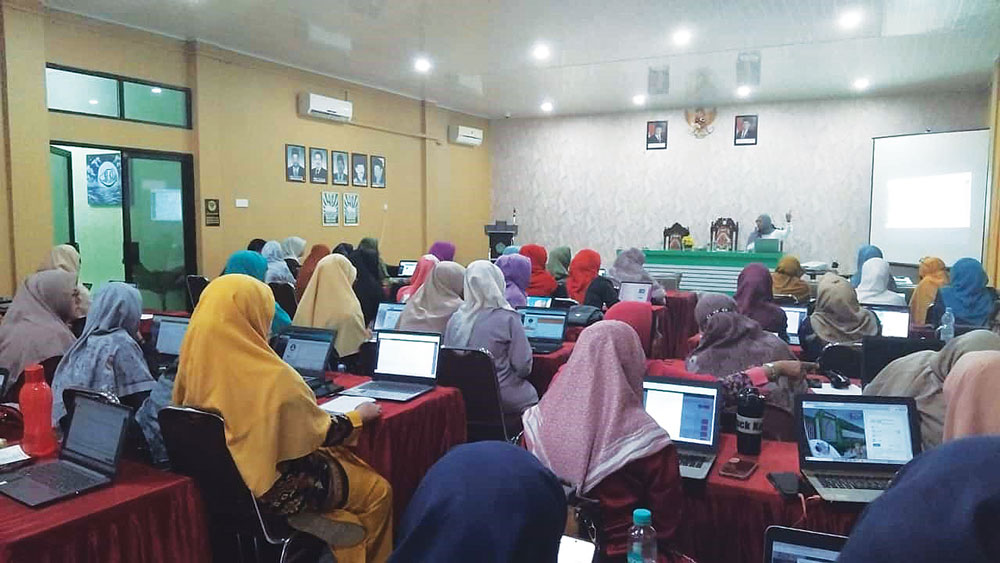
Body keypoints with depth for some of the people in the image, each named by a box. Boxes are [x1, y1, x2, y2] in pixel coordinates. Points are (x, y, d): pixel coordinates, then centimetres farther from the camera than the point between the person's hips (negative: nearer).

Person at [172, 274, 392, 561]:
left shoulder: (195, 362, -9)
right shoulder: (275, 378, -29)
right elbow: (322, 432, -16)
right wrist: (359, 416, 3)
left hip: (225, 479, 8)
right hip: (273, 487, -8)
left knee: (338, 459, 28)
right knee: (379, 491, 12)